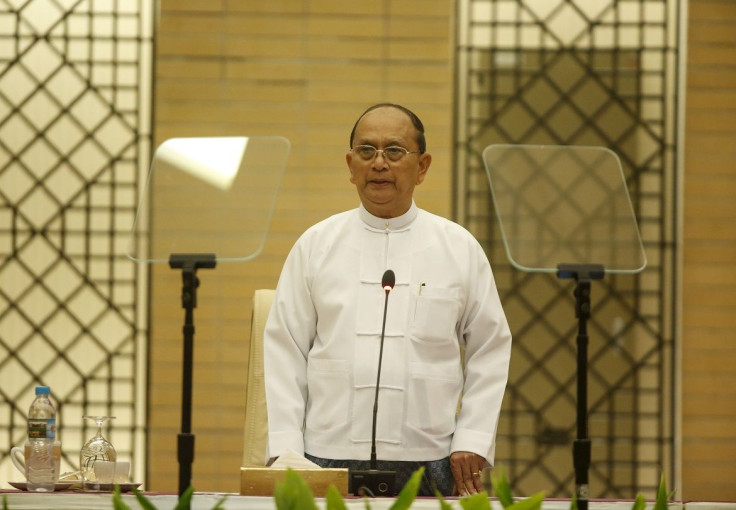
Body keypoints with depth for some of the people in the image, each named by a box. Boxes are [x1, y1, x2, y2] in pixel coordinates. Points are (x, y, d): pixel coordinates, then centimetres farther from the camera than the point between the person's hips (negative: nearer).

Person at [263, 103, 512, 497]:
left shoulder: (460, 249, 9)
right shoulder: (315, 245, 9)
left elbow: (489, 350, 10)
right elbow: (285, 350, 7)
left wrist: (472, 443, 0)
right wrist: (285, 450, -2)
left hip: (427, 464, 0)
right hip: (329, 460, 0)